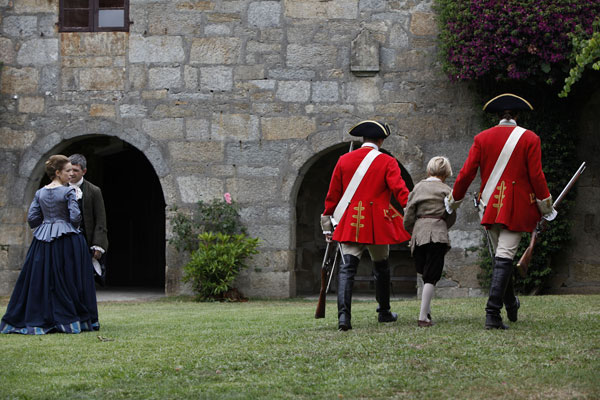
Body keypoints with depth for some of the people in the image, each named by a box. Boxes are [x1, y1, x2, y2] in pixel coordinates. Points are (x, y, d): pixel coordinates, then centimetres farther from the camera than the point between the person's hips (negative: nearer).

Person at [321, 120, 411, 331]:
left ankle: (343, 314, -24)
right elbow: (400, 190, -13)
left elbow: (332, 195, 11)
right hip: (378, 224, -1)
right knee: (381, 267, 18)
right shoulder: (387, 162, -2)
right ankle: (384, 312, 31)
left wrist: (328, 223, 19)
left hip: (350, 224, 1)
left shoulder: (344, 160, 7)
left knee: (347, 268, -6)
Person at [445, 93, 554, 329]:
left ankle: (511, 305, 32)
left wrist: (454, 200, 14)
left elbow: (467, 173, 1)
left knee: (500, 255, 17)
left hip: (490, 205, 3)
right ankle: (492, 314, -17)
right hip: (517, 207, -3)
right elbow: (536, 176, -7)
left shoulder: (482, 138, 4)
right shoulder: (529, 139, -3)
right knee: (505, 256, -8)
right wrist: (545, 204, 5)